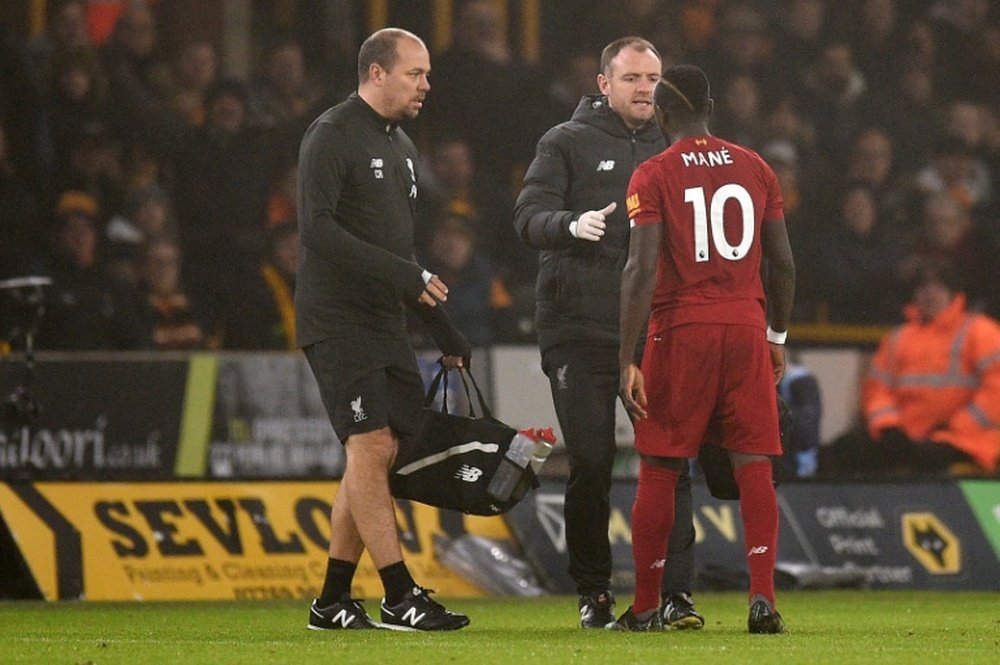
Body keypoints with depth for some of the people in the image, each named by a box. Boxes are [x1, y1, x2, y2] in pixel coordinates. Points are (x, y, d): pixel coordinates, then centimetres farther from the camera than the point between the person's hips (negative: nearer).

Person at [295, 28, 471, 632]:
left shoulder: (402, 147, 19)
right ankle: (400, 597, -13)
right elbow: (317, 229, -20)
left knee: (380, 455, 5)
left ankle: (333, 600, 11)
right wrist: (403, 276, -23)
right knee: (372, 446, -13)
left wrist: (448, 336, 22)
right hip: (338, 324, -9)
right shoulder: (332, 136, -8)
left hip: (387, 326, 9)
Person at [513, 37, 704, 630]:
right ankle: (595, 593, 10)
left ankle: (677, 591, -3)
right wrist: (572, 225, -26)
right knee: (591, 463, -2)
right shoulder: (568, 143, 4)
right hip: (580, 330, -3)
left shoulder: (672, 148, 16)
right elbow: (529, 217, -6)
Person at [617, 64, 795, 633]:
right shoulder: (755, 169, 9)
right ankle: (763, 597, -10)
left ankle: (645, 607, 11)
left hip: (682, 330, -3)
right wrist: (778, 338, 23)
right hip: (747, 328, 3)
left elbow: (643, 272, -11)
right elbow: (783, 264, 11)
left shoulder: (654, 176, -4)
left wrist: (628, 361, -11)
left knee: (659, 470, 6)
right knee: (753, 464, 2)